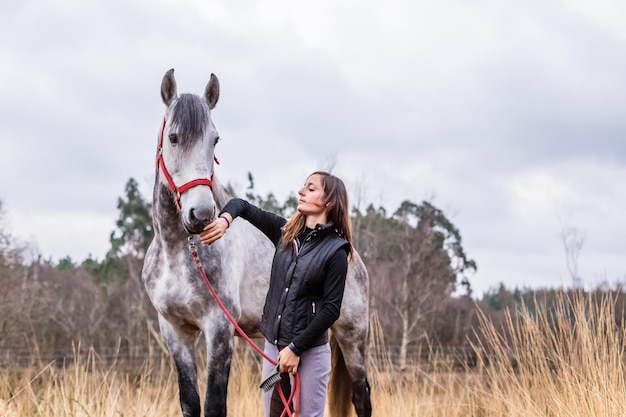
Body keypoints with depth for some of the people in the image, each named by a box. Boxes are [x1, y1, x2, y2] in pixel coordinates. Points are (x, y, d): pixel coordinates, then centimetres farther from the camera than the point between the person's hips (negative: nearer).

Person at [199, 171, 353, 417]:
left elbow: (331, 309, -13)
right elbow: (242, 205, 9)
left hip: (310, 350, -6)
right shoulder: (286, 232, 4)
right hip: (273, 343, 6)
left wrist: (296, 348, -16)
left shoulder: (335, 250, -11)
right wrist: (225, 219, -15)